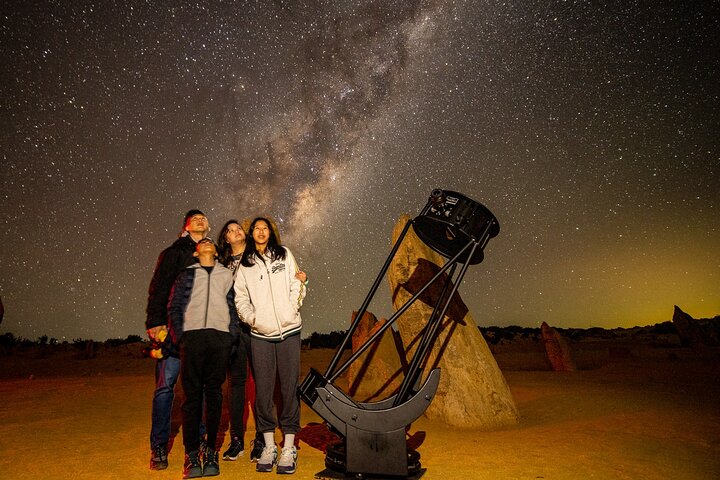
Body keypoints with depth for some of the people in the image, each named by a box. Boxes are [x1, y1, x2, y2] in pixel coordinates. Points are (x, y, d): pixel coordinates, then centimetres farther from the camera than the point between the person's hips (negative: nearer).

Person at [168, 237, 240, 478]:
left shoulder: (227, 275, 20)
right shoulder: (186, 274, 17)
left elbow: (234, 307, 15)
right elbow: (174, 307, 11)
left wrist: (232, 335, 4)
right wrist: (179, 336, 0)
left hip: (220, 337, 1)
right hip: (192, 335, -1)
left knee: (214, 393, 3)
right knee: (192, 394, -2)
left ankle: (211, 452, 11)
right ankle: (192, 454, 5)